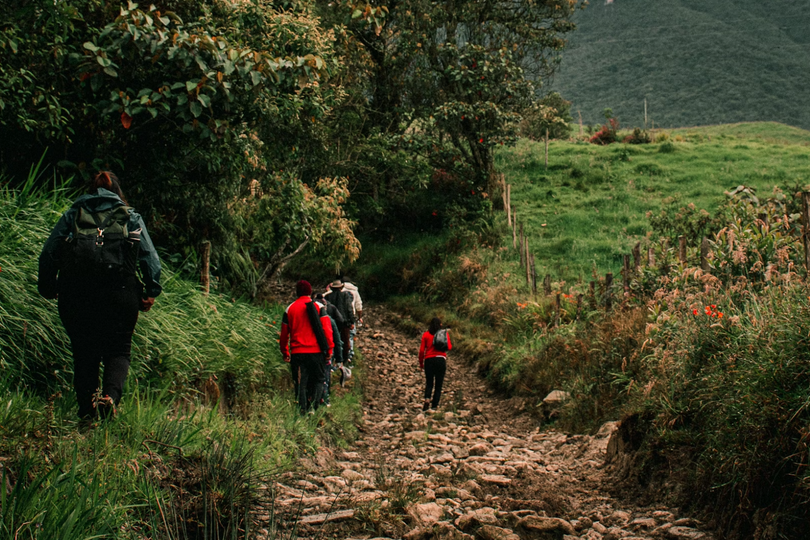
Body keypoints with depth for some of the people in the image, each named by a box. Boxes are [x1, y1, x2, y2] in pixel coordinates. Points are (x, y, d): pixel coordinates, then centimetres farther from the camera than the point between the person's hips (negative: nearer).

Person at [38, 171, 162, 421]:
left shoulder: (72, 214, 16)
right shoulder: (131, 217, 14)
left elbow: (48, 254, 9)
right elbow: (151, 258, 5)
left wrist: (47, 288, 18)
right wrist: (151, 292, 10)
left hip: (75, 294, 1)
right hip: (120, 293, -1)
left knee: (84, 354, 12)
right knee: (118, 350, 7)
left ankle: (87, 411, 11)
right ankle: (110, 396, -18)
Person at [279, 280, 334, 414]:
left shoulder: (290, 309, 7)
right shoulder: (318, 307, 1)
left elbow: (284, 334, 11)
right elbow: (327, 329, -6)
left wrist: (285, 353, 20)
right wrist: (329, 349, -2)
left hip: (297, 353, 1)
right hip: (316, 352, -1)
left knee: (300, 383, 6)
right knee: (318, 380, 11)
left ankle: (303, 411, 1)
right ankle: (313, 406, -5)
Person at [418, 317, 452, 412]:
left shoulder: (426, 335, 3)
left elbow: (422, 350, 0)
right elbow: (449, 347, 0)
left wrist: (421, 363, 11)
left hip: (429, 359, 1)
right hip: (441, 359, 0)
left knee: (429, 383, 9)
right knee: (439, 384, 6)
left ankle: (427, 399, -18)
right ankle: (434, 406, 2)